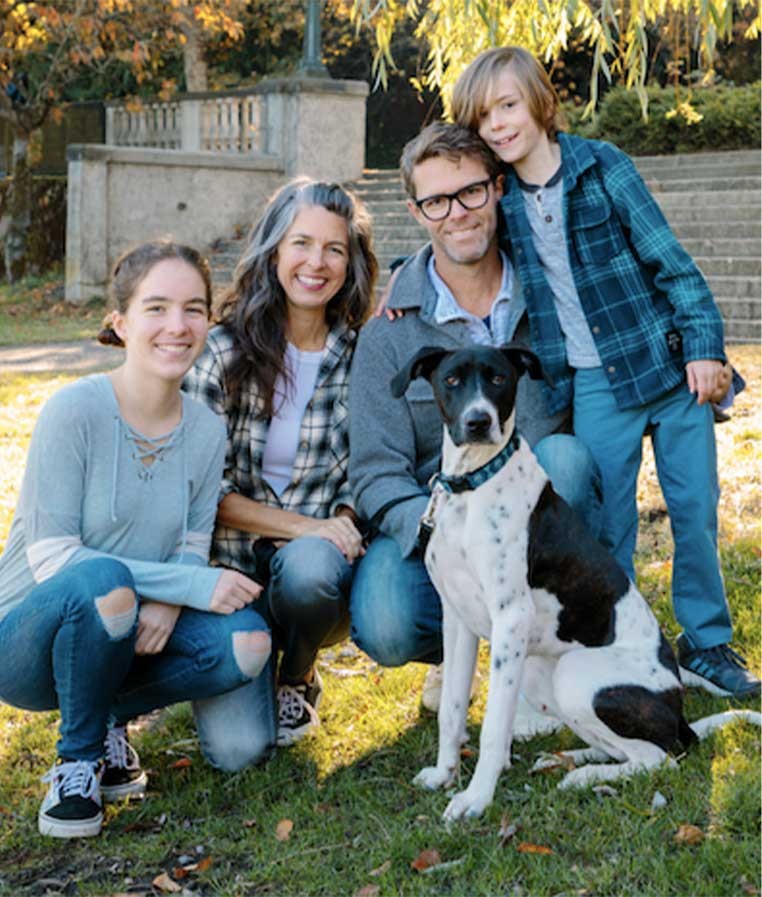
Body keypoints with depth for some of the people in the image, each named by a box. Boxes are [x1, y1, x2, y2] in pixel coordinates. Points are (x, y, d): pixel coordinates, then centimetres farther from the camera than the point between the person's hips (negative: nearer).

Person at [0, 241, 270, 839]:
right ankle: (78, 758, -10)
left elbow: (193, 545, 3)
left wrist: (166, 603, -23)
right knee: (102, 580, -36)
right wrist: (192, 584, -26)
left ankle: (109, 717, 6)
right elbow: (49, 556, -21)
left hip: (122, 637, 5)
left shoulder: (206, 431, -3)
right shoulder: (76, 410, -19)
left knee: (246, 642, -21)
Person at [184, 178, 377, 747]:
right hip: (235, 565, -1)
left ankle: (298, 679, -1)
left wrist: (342, 521, -14)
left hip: (322, 557, 1)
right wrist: (301, 524, -17)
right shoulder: (226, 350, -4)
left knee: (306, 567, -38)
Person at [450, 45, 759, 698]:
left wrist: (704, 343, -10)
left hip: (667, 364, -1)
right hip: (593, 386, 2)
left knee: (696, 508, 3)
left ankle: (707, 645, 19)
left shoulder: (602, 165, -4)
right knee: (606, 525, 2)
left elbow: (668, 257, -5)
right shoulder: (499, 197, 4)